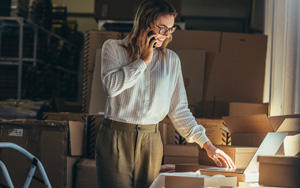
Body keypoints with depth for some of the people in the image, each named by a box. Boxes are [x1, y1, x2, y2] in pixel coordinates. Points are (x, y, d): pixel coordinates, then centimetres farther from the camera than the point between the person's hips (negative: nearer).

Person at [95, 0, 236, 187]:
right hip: (116, 137, -3)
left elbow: (179, 109, 10)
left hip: (151, 141, 3)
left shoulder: (171, 60, 9)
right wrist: (144, 60, -9)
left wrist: (206, 144, 2)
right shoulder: (114, 48, 1)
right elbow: (111, 86, -17)